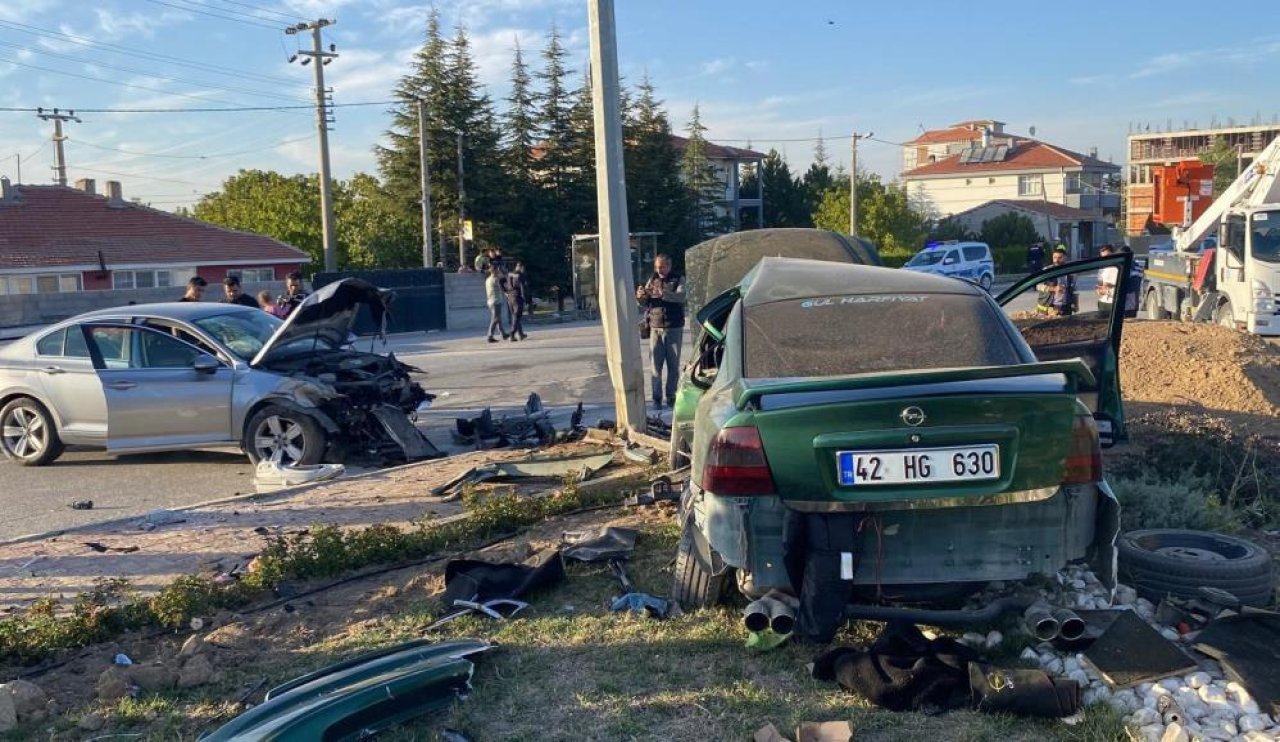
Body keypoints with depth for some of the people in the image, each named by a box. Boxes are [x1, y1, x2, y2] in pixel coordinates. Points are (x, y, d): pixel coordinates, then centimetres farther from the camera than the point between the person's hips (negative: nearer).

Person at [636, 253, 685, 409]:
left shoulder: (678, 279, 3)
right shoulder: (652, 280, 11)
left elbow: (681, 297, -17)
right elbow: (645, 305, 12)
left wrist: (662, 293, -32)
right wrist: (640, 297, -12)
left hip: (674, 328, -2)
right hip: (655, 328, 2)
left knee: (673, 365, 2)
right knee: (656, 365, -4)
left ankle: (671, 397, 11)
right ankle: (657, 399, -1)